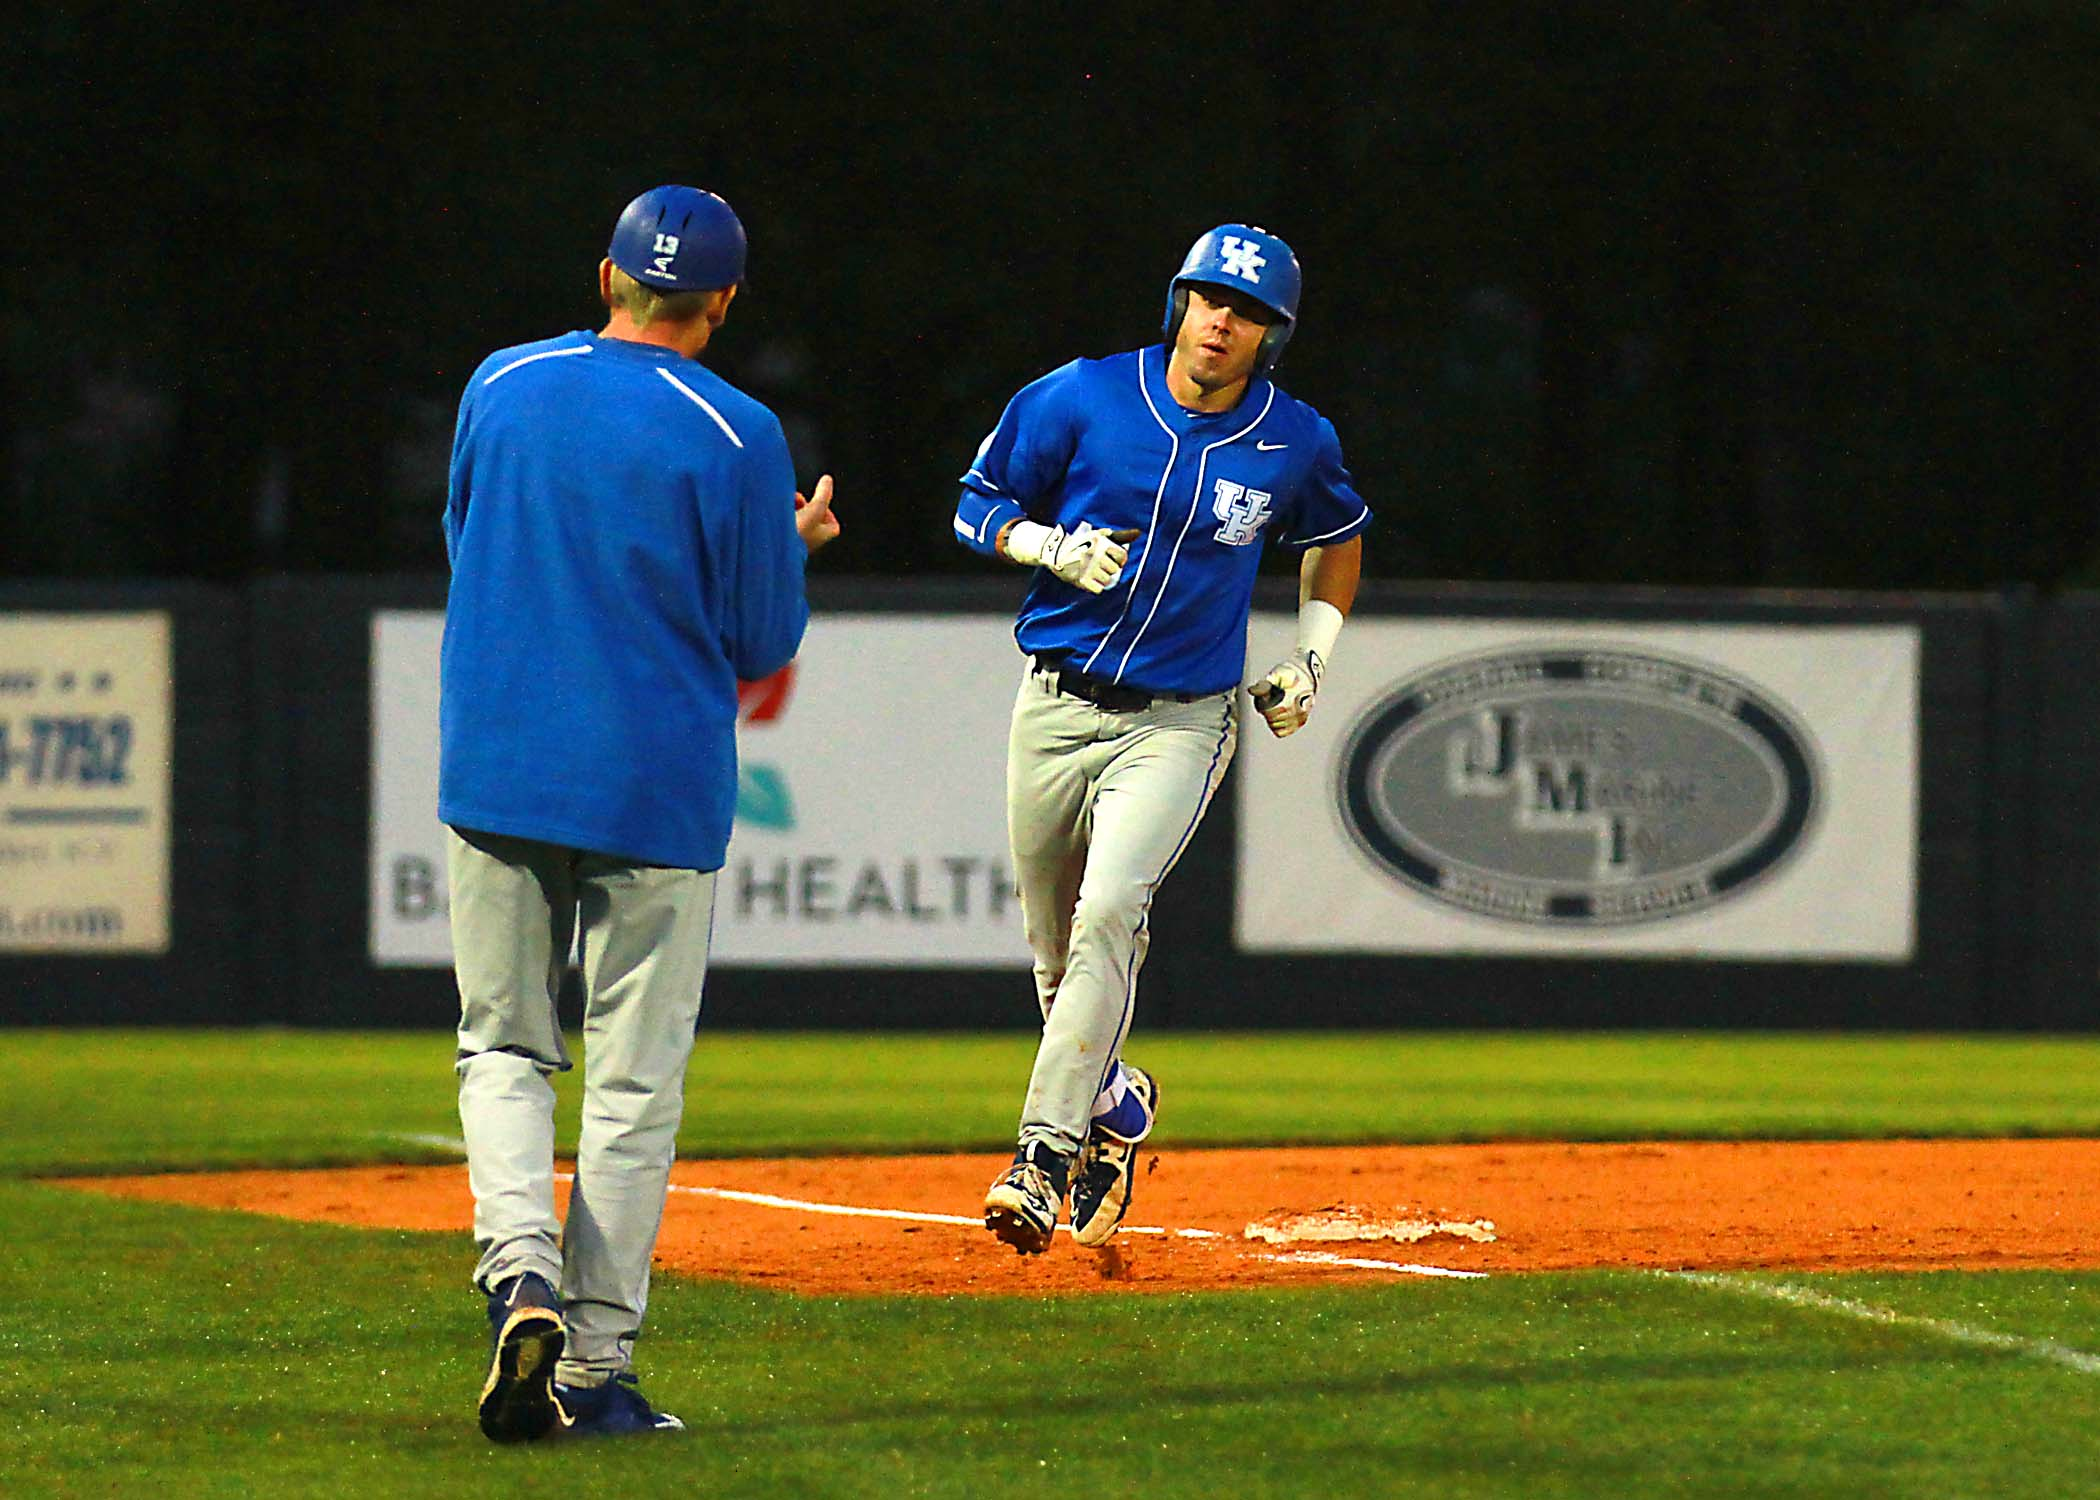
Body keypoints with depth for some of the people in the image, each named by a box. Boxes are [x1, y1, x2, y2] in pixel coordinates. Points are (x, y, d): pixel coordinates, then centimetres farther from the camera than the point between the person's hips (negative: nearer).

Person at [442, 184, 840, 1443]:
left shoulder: (502, 387, 3)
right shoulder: (735, 437, -9)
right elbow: (763, 642, -2)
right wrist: (794, 547, 16)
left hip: (496, 773, 3)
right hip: (658, 793, -3)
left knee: (505, 1051, 13)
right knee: (636, 1080, 5)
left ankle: (522, 1273, -13)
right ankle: (595, 1369, 4)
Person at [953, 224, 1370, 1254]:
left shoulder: (1295, 443, -1)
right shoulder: (1081, 398, -4)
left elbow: (1337, 537, 20)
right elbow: (981, 506, 4)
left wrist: (1310, 658, 10)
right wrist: (1051, 546, -16)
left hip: (1179, 722, -2)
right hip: (1057, 704, 2)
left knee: (1110, 912, -23)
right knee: (1055, 948, 9)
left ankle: (1046, 1156, -26)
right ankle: (1112, 1106, 38)